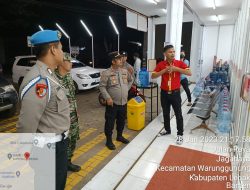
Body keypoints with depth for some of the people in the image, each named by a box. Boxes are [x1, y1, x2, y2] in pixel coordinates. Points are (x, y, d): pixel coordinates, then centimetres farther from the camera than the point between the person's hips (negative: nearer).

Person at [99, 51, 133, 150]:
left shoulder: (125, 71, 5)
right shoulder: (106, 73, -12)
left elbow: (131, 80, 23)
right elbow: (102, 87, -13)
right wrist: (108, 98, -19)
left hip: (123, 102, 6)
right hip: (112, 103, -5)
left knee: (121, 121, 19)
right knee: (110, 122, 4)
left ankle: (119, 136, 39)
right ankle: (109, 140, 20)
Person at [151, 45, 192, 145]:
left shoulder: (179, 63, -4)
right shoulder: (161, 64, -1)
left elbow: (189, 73, -14)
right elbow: (153, 76, -7)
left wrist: (176, 68, -21)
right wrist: (164, 70, -18)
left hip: (175, 93, -2)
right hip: (164, 93, 2)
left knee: (178, 114, 5)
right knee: (166, 113, 15)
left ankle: (180, 134, 19)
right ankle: (167, 130, 35)